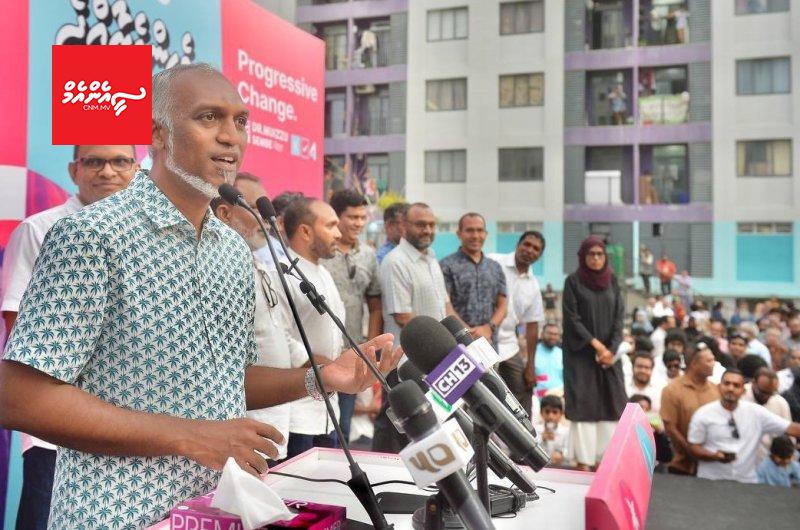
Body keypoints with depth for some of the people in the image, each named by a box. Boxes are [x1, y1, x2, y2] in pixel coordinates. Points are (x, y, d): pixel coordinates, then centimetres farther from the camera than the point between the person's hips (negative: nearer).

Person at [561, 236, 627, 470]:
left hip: (609, 353, 4)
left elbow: (619, 316, 5)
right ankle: (584, 461, -1)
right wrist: (595, 344, -14)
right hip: (581, 353, -4)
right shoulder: (573, 281, -2)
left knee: (610, 405, 1)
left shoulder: (612, 281, 10)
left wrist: (611, 349, -7)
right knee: (583, 405, -5)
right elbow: (571, 318, -8)